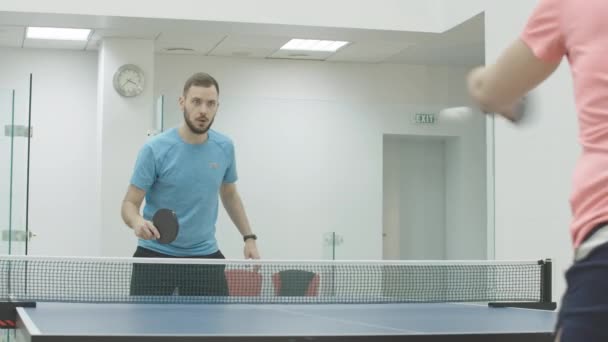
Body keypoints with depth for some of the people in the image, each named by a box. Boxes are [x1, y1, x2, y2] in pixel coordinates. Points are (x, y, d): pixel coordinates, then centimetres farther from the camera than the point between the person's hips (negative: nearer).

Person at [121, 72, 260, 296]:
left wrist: (249, 237, 10)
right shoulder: (155, 149, -14)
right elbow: (130, 204, -11)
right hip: (156, 255, -3)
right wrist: (137, 222, -34)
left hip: (205, 256, 3)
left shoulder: (225, 147, 0)